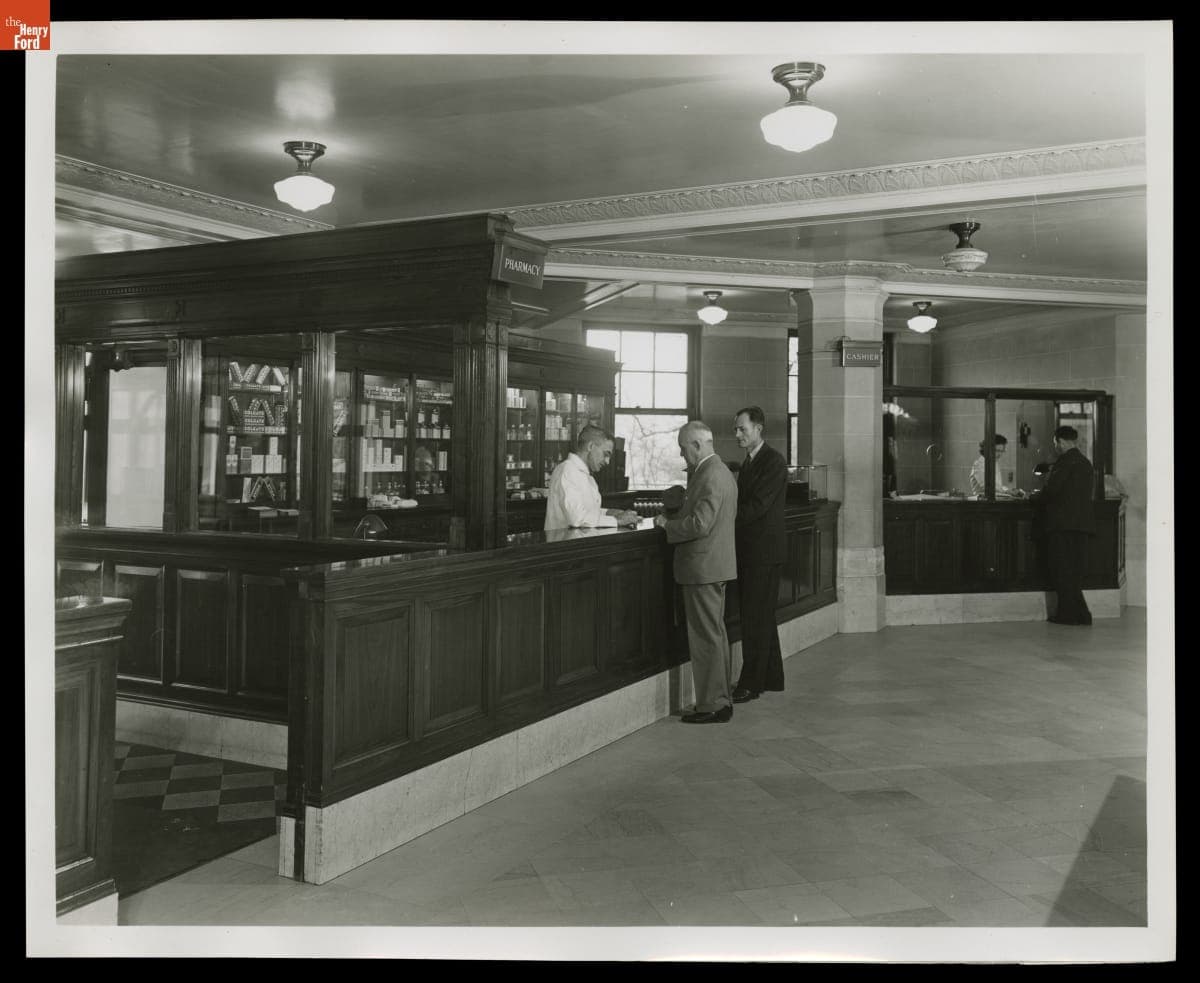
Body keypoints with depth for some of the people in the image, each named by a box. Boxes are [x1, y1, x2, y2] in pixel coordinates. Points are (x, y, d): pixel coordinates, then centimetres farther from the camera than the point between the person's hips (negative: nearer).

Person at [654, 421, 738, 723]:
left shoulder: (710, 477, -19)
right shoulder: (722, 471, 14)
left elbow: (699, 525, -25)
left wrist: (667, 524, -11)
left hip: (703, 567, -11)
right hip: (716, 564, 11)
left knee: (706, 637, -3)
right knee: (715, 634, 16)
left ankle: (711, 705, 4)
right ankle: (721, 699, 24)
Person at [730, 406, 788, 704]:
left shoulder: (773, 462, -12)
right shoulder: (749, 462, 17)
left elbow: (759, 505, -19)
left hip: (764, 550, -9)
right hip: (749, 549, 9)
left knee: (756, 618, -6)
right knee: (761, 617, 15)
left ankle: (751, 684, 0)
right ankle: (771, 678, 24)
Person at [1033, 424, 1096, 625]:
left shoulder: (1064, 461, -11)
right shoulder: (1086, 463, 15)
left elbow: (1051, 490, -18)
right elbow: (1088, 494, 20)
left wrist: (1035, 496, 3)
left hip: (1063, 523, -8)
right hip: (1082, 522, 8)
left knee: (1062, 570, -3)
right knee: (1075, 570, 13)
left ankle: (1068, 614, -2)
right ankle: (1080, 615, 15)